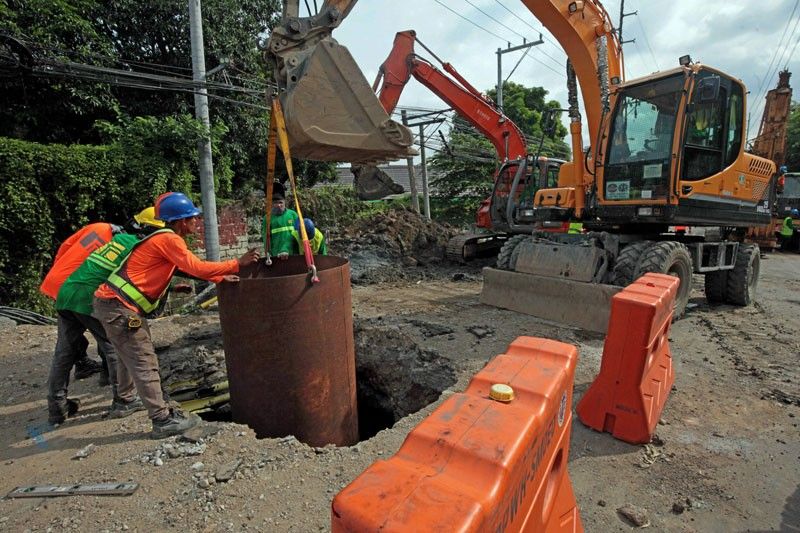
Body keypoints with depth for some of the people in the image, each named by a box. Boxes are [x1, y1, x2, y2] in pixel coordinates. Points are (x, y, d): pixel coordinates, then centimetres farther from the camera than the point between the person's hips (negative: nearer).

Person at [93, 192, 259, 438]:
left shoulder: (165, 239, 14)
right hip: (119, 307, -11)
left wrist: (220, 277, 9)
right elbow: (197, 268, -24)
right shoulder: (169, 239, -16)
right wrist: (237, 263, -19)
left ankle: (126, 398, 47)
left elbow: (191, 268, 17)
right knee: (145, 363, -7)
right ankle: (163, 420, -2)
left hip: (111, 302, 11)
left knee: (129, 355, 27)